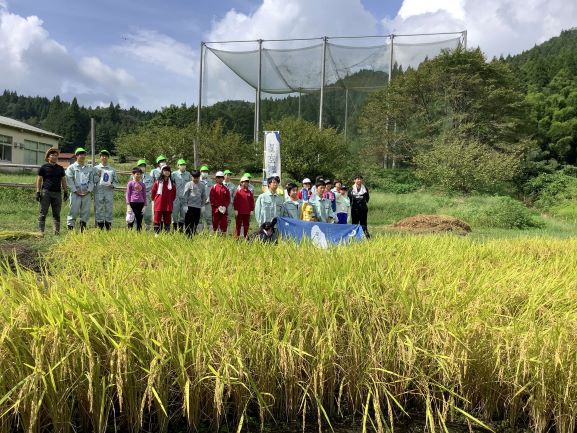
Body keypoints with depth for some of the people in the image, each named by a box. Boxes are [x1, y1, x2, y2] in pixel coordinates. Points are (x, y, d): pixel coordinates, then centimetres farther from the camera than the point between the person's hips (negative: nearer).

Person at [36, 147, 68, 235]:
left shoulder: (60, 168, 15)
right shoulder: (44, 168, 4)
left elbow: (63, 181, 17)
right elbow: (39, 180, 3)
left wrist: (66, 192, 10)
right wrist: (38, 192, -4)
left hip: (57, 193, 3)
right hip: (46, 192, -3)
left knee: (56, 214, 4)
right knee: (43, 213, -2)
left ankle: (56, 231, 5)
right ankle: (41, 231, -1)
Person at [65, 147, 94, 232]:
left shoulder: (89, 168, 16)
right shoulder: (71, 167, 5)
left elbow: (92, 181, 12)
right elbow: (69, 181, -2)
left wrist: (88, 190, -2)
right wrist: (76, 191, -10)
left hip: (86, 193, 3)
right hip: (75, 193, -3)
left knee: (86, 211, 3)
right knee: (74, 211, -6)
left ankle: (83, 228, 10)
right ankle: (70, 227, -2)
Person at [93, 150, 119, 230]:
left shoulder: (112, 170, 17)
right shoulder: (96, 168, 10)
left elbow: (116, 181, 15)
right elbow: (92, 181, 3)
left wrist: (113, 185, -5)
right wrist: (98, 175, -12)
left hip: (109, 191, 2)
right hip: (99, 191, -2)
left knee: (109, 209, 0)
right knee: (99, 209, -3)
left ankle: (108, 228, 5)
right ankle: (100, 228, 0)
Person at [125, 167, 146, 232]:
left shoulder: (142, 184, 11)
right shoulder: (130, 183, 2)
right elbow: (127, 194, 0)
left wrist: (144, 206, 7)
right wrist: (128, 205, -7)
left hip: (140, 203, 3)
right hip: (132, 203, -3)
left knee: (139, 221, 5)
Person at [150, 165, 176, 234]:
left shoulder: (172, 183, 4)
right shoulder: (158, 182, -2)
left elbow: (174, 193, 15)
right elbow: (153, 192, 6)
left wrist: (171, 200, 11)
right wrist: (154, 199, 9)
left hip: (168, 206, 2)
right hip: (158, 205, -2)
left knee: (167, 221, 8)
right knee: (157, 221, 0)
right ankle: (156, 234, 5)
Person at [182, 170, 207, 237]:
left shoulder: (202, 185, 10)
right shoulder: (188, 184, -1)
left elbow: (204, 196, 16)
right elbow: (185, 196, -3)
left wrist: (202, 205, 9)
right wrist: (185, 205, -8)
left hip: (198, 207, 4)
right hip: (190, 206, -3)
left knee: (196, 223, 7)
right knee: (188, 222, -4)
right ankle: (188, 236, -1)